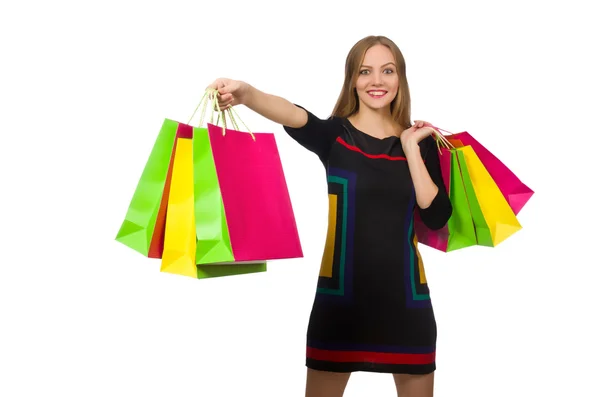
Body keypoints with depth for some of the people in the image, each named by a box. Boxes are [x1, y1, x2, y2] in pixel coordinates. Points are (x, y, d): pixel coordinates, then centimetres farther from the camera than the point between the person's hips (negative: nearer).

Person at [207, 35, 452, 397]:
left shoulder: (420, 141, 6)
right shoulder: (334, 135, -2)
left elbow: (437, 217, -4)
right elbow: (295, 117, -26)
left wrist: (411, 149, -9)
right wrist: (245, 93, -46)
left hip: (404, 294, 2)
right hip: (341, 294, -2)